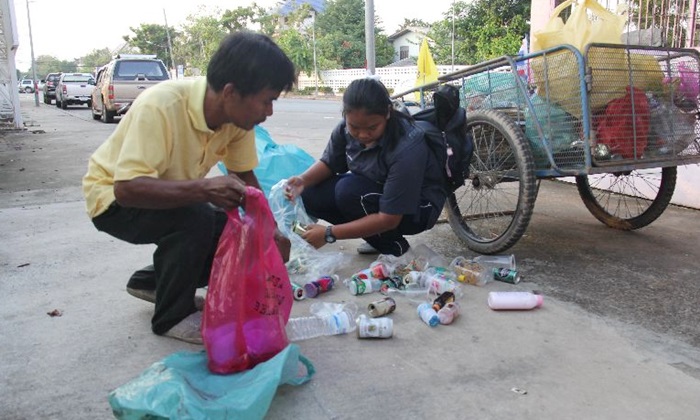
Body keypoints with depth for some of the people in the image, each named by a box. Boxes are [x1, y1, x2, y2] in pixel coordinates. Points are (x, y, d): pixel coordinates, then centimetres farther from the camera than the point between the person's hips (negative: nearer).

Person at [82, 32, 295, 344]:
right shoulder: (161, 107, -35)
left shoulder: (238, 115, -16)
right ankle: (173, 316, -9)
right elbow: (127, 188, -41)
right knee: (194, 219, -32)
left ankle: (152, 281, 15)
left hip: (177, 195, 7)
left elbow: (245, 176, -4)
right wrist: (203, 188, -53)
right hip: (114, 196, -6)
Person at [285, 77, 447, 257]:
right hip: (375, 191, 7)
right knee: (310, 194, -11)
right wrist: (303, 180, -22)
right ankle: (379, 236, 1)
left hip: (416, 207, -7)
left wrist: (329, 234, -30)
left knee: (348, 190, -31)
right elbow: (328, 163, 1)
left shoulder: (406, 149, -34)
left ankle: (392, 244, -6)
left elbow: (388, 219, -31)